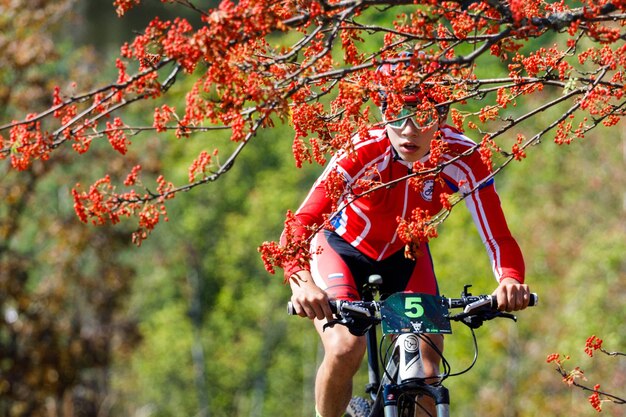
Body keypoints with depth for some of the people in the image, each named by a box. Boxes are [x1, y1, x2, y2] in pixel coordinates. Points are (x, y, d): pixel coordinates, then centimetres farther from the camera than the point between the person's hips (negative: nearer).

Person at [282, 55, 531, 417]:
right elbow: (299, 223, -44)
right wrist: (301, 281, -64)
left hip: (405, 255, 3)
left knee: (426, 371, -12)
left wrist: (510, 279, -54)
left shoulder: (462, 159, -29)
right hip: (342, 249, -2)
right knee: (345, 350, -26)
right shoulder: (362, 153, -36)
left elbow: (497, 236, -32)